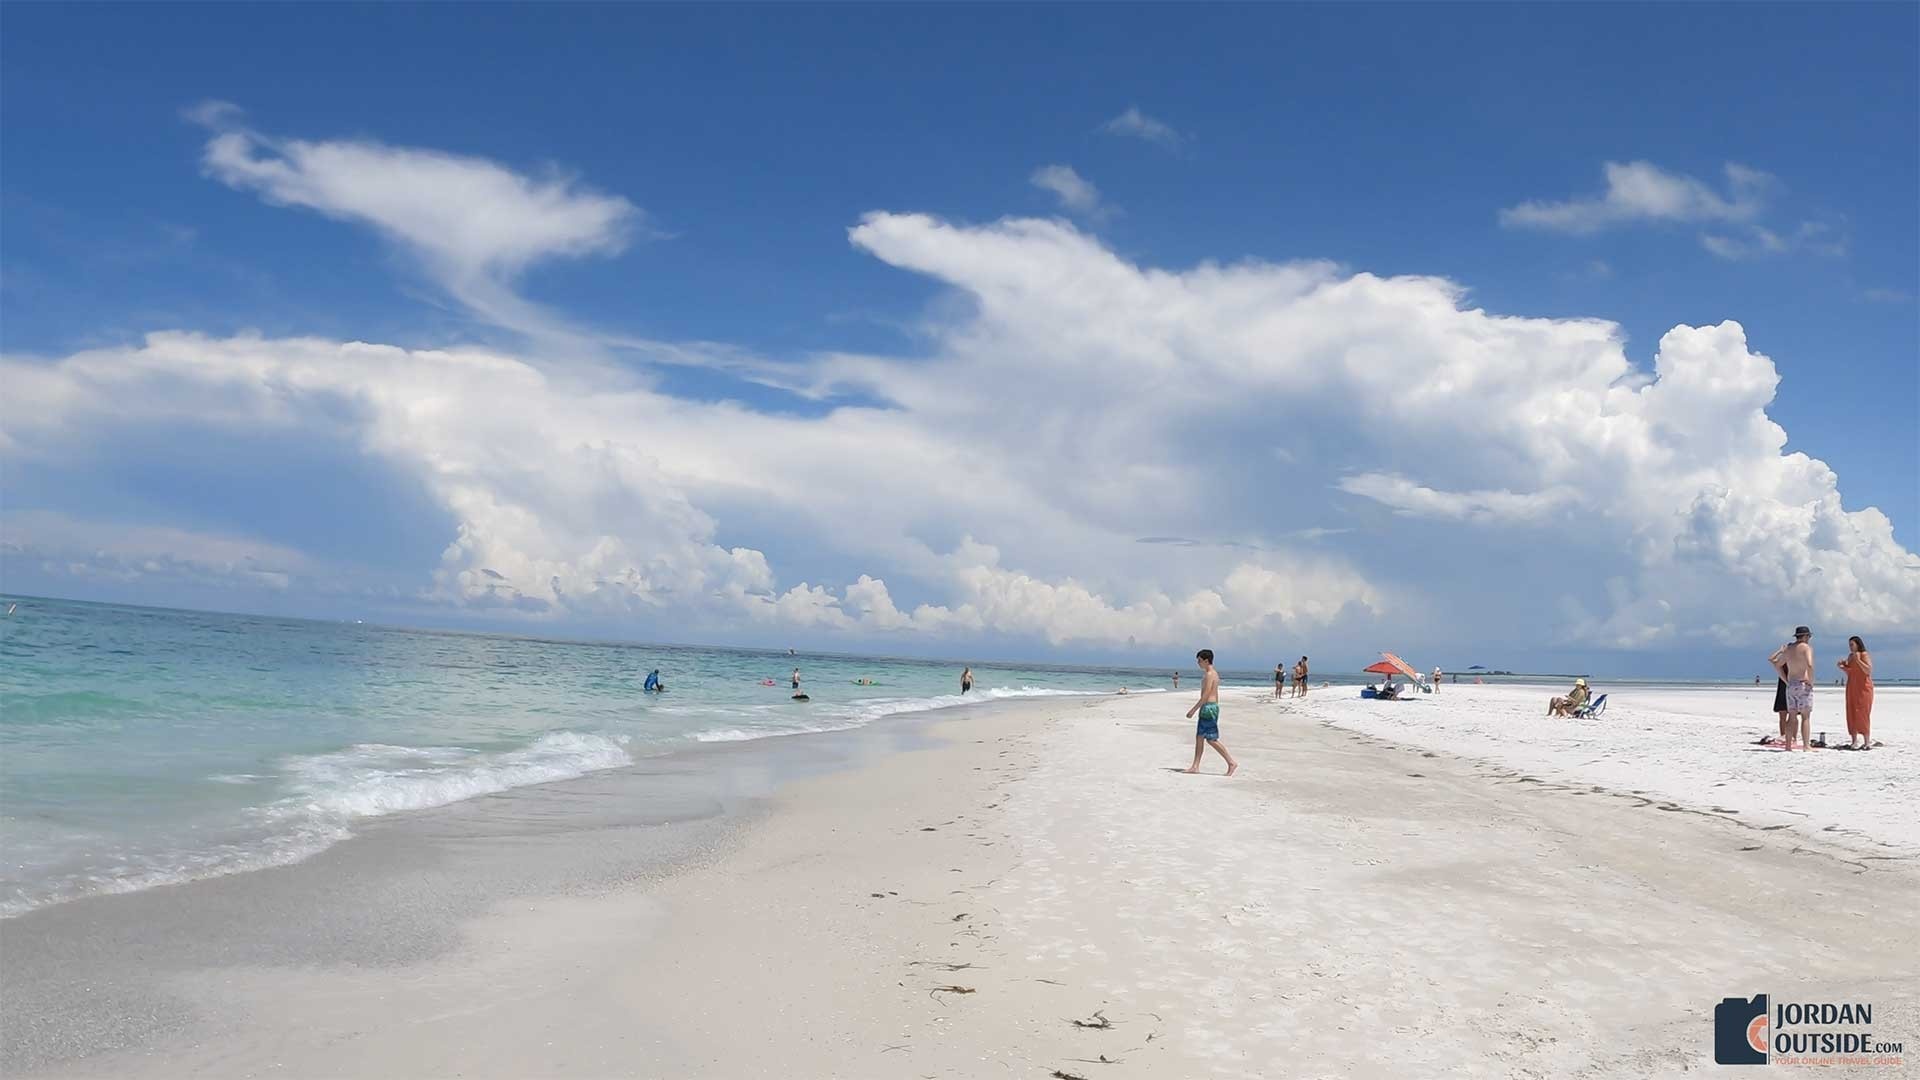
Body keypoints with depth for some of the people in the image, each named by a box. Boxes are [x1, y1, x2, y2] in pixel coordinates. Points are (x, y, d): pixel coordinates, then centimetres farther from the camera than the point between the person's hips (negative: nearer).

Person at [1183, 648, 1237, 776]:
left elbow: (1205, 696, -21)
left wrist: (1193, 710, -19)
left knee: (1211, 740, -8)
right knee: (1199, 737, 10)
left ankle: (1231, 762, -5)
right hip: (1212, 707, 10)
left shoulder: (1209, 675, -16)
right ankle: (1195, 766, 11)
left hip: (1208, 708, -10)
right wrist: (1215, 711, 24)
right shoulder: (1214, 674, 15)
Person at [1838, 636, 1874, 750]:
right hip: (1852, 688, 7)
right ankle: (1854, 742, 7)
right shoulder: (1850, 656, 14)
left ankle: (1867, 742, -10)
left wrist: (1858, 660, -25)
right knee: (1851, 715, 4)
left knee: (1862, 714, -11)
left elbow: (1869, 670, -19)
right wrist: (1842, 667, 3)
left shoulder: (1865, 655, -8)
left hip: (1863, 688, -7)